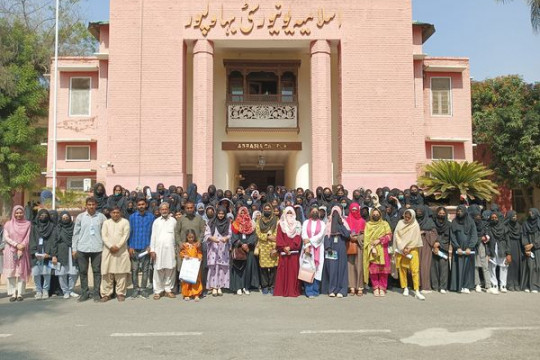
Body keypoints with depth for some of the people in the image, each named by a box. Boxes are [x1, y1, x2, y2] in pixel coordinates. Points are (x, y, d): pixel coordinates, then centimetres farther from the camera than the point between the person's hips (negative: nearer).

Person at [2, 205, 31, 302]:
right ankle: (13, 293, 2)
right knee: (11, 273, -2)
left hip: (23, 252, -1)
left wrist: (21, 248, -12)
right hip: (10, 252, 1)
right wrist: (16, 245, -14)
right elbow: (6, 237, -1)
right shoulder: (8, 224, 8)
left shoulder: (28, 224, 6)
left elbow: (27, 238, 0)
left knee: (21, 272, -3)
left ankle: (20, 293, 0)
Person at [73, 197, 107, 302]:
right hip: (82, 248, 1)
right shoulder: (80, 217, 6)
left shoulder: (101, 217, 3)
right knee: (83, 271, 7)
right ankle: (84, 293, 17)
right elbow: (76, 233, 8)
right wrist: (74, 248, 4)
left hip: (97, 248, -1)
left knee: (97, 271, 2)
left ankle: (96, 293, 11)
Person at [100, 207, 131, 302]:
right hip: (108, 250, 1)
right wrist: (111, 246, -11)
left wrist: (118, 246, -13)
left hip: (121, 251, -1)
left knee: (121, 273, -2)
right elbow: (104, 236, 3)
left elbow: (126, 235, -2)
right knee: (107, 273, 0)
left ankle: (120, 293, 6)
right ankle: (106, 294, 6)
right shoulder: (106, 223, 13)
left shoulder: (125, 222, 8)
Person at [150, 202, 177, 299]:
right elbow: (153, 236, 7)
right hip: (158, 249, 0)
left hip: (170, 249, 0)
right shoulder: (156, 221, 9)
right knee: (158, 270, -1)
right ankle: (158, 291, 7)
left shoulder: (173, 220, 8)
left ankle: (168, 289, 11)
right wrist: (152, 250, 0)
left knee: (170, 270, 1)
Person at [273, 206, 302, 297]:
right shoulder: (281, 224, 9)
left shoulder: (297, 224, 10)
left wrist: (290, 247, -12)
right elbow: (279, 238, 2)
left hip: (294, 251, 1)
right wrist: (284, 247, -12)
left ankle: (293, 290, 3)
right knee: (283, 270, -1)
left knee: (293, 270, -1)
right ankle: (282, 290, 3)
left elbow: (298, 238, 1)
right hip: (283, 251, 0)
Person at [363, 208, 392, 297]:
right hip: (371, 251, 0)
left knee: (383, 270, -5)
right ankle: (376, 288, 2)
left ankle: (382, 288, 2)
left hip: (382, 250, 0)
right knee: (373, 270, -6)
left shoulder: (385, 224, 12)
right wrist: (372, 248, -11)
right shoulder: (368, 225, 12)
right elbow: (367, 238, 2)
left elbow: (389, 236, 1)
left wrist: (379, 240, -12)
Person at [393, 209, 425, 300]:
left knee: (415, 270, -10)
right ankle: (405, 288, 16)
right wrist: (402, 248, -6)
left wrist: (408, 249, -10)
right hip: (401, 249, 2)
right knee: (402, 269, 3)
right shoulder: (400, 223, 6)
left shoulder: (415, 225, 0)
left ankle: (417, 291, -11)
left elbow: (416, 239, -5)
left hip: (412, 249, -2)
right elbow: (396, 235, 1)